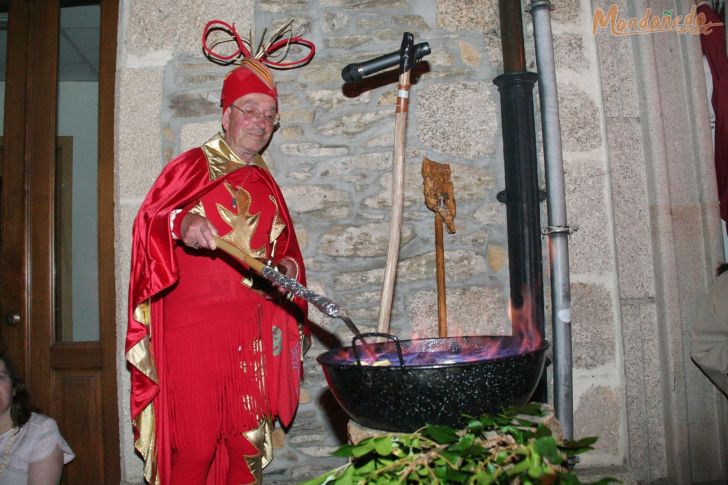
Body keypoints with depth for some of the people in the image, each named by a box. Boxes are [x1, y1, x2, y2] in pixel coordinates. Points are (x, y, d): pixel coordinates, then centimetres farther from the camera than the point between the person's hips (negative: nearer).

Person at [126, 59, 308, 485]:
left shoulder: (266, 184, 20)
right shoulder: (194, 165, 4)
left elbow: (283, 247, 26)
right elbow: (149, 220, -7)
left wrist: (288, 267, 5)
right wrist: (182, 225, -27)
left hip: (254, 329, 5)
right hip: (194, 325, -5)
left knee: (248, 440, 8)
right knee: (197, 442, -5)